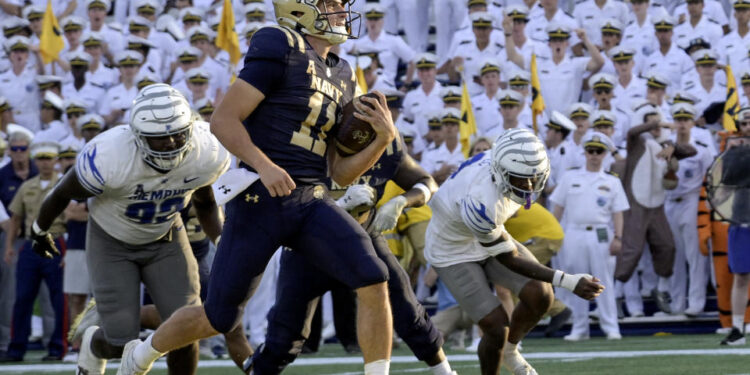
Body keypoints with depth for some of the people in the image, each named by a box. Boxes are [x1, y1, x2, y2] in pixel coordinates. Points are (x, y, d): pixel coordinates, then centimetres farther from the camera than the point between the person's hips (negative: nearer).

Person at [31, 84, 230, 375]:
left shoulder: (207, 154, -24)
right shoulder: (108, 158, -37)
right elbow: (62, 195, -14)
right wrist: (40, 231, 3)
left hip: (165, 236, 3)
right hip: (112, 241, -3)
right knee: (121, 343, -6)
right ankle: (94, 346, 32)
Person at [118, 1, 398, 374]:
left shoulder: (342, 76, 15)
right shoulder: (280, 49, -8)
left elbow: (340, 172, 14)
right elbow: (223, 120, -12)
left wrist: (384, 138, -1)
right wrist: (264, 165, -25)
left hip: (311, 203, 6)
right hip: (259, 201, -6)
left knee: (373, 282, -16)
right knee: (218, 318, 5)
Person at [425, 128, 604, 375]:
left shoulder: (511, 163, -22)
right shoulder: (481, 204, -42)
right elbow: (509, 259, -29)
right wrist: (567, 281, -34)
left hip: (490, 237, 7)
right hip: (453, 253, -7)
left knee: (540, 296, -9)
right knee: (496, 326, -14)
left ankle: (510, 351, 20)